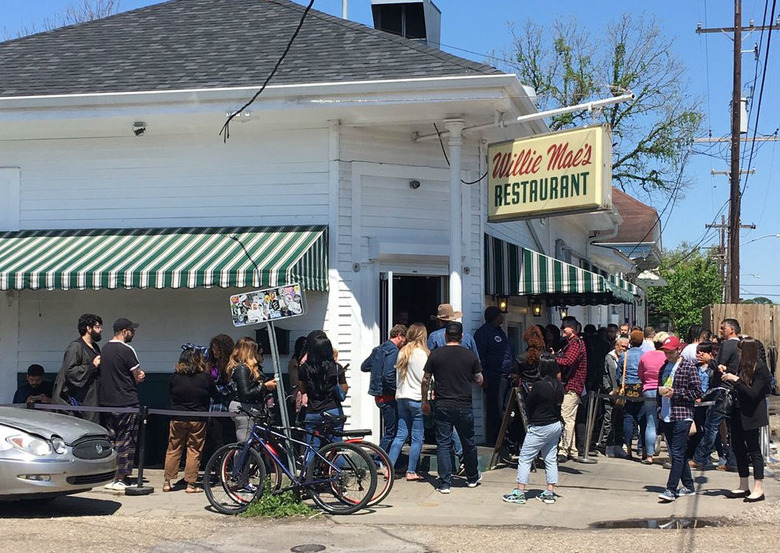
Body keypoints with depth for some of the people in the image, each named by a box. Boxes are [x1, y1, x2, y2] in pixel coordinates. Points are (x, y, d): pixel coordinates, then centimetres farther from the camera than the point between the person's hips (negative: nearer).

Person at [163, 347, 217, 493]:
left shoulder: (176, 376, -5)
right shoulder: (206, 377, -9)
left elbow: (169, 391, 11)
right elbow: (214, 394, 5)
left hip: (177, 419, 2)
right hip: (198, 420, -2)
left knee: (173, 450, 11)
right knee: (194, 451, 6)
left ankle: (167, 481, 14)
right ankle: (190, 484, 6)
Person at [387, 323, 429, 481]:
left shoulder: (402, 352, 10)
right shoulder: (421, 353, -10)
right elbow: (424, 378, -11)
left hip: (402, 398, 7)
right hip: (417, 398, -7)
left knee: (400, 435, 10)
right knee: (417, 437, 1)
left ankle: (389, 467, 4)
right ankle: (411, 472, 3)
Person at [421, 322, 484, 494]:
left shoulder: (435, 354, -2)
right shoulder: (470, 356, 0)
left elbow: (426, 380, 2)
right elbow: (480, 381, 6)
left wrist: (425, 401, 13)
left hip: (442, 407, -1)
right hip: (464, 407, 1)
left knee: (443, 444, 3)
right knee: (468, 443, 16)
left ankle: (445, 484, 1)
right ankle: (472, 478, 32)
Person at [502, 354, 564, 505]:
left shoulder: (539, 386, -19)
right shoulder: (559, 385, -1)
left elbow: (528, 405, -9)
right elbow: (559, 402, 10)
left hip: (540, 427, -7)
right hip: (557, 425, 7)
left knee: (525, 459, 1)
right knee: (551, 459, 14)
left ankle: (520, 493, 0)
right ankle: (550, 493, 15)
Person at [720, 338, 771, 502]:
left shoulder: (760, 369, -16)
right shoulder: (744, 366, 9)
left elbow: (752, 393, -21)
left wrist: (736, 380, -20)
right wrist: (727, 374, 7)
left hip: (751, 415, -9)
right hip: (739, 413, 9)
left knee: (754, 449, -4)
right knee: (738, 446, 11)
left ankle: (758, 489, 2)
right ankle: (744, 487, 20)